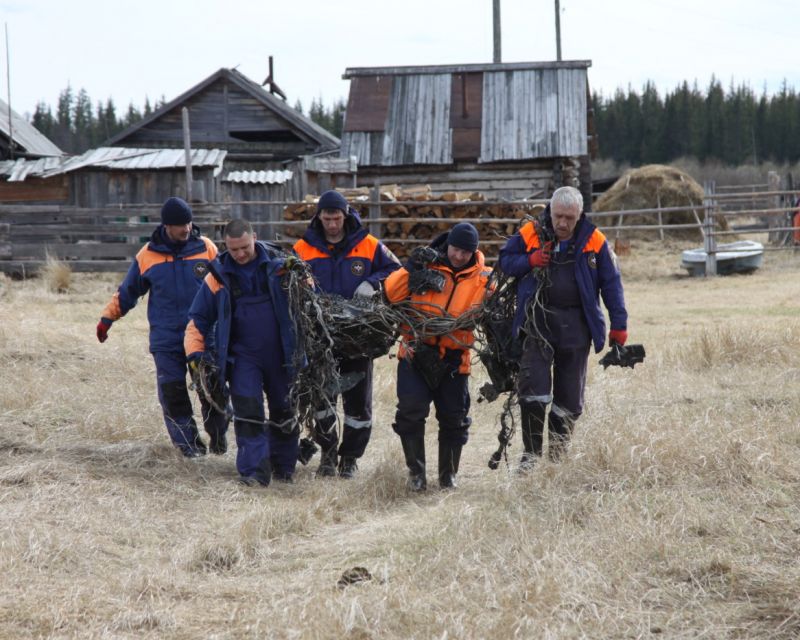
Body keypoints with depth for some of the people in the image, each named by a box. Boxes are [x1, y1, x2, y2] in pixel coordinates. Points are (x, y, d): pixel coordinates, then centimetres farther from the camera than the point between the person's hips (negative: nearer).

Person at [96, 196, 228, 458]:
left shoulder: (206, 249, 1)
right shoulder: (148, 255, 3)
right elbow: (127, 292, 15)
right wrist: (107, 318, 18)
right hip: (166, 339, 1)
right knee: (172, 392, -3)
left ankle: (218, 436, 21)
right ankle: (188, 442, 9)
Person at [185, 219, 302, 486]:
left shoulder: (278, 264, -3)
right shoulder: (219, 276, -1)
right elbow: (198, 319, 5)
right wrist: (196, 352, -5)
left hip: (280, 354, 1)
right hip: (242, 356, -1)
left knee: (284, 413, 11)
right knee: (247, 413, -14)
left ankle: (284, 467, 28)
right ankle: (254, 471, -13)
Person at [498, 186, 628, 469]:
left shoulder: (593, 241, 0)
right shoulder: (530, 234, 0)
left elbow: (611, 283, 5)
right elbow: (505, 260, 11)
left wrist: (618, 325, 2)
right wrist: (530, 261, -10)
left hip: (575, 324, 1)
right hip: (538, 319, -1)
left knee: (570, 396, 6)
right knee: (533, 388, -13)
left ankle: (557, 454, 19)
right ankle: (531, 451, -3)